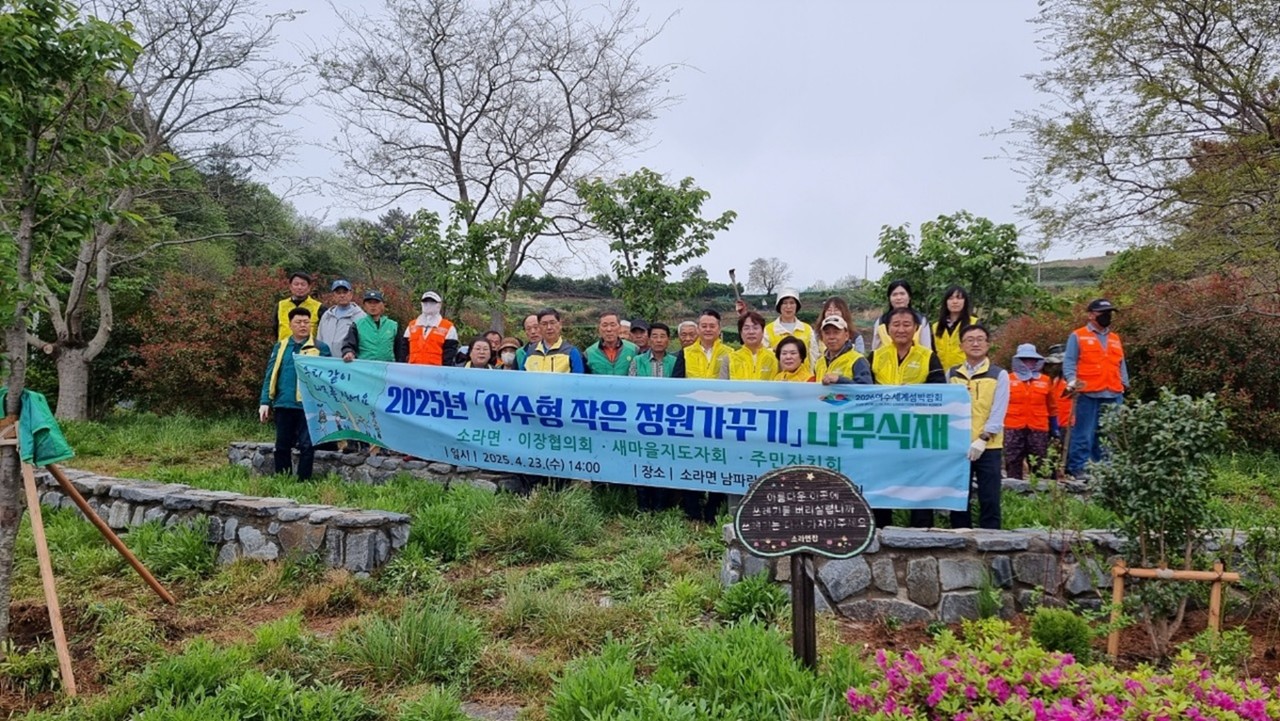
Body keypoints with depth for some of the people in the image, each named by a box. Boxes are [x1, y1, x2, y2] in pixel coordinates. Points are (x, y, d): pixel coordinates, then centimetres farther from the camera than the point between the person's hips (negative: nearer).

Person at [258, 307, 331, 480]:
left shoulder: (320, 348, 1)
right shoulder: (280, 347, 8)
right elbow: (270, 376, 8)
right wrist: (265, 402, 1)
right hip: (283, 405, 3)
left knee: (307, 446, -2)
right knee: (282, 446, 11)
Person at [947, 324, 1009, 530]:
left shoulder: (999, 375, 1)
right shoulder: (952, 374, 10)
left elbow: (998, 412, -6)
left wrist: (982, 440, -15)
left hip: (988, 447, -3)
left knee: (989, 500, -1)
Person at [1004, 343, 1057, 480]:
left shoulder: (1046, 381, 9)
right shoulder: (1008, 380, 2)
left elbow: (1051, 406, 15)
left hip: (1039, 430, 2)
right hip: (1013, 429, -2)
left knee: (1040, 466, 4)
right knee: (1013, 465, 2)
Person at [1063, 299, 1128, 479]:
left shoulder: (1116, 339, 22)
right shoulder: (1078, 336, 4)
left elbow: (1121, 364, 25)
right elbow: (1069, 362, -3)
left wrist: (1124, 383, 12)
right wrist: (1072, 380, -19)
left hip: (1113, 396, 6)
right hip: (1088, 395, -6)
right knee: (1084, 435, -6)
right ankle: (1076, 470, -2)